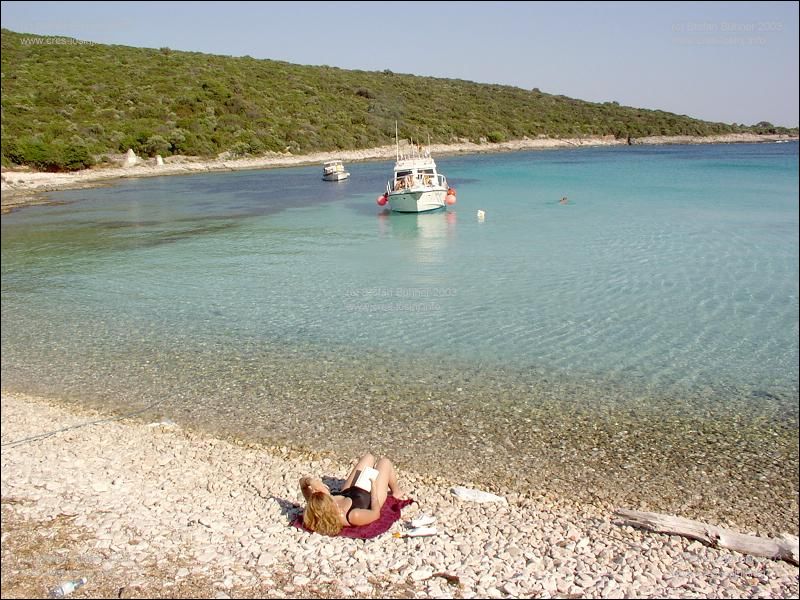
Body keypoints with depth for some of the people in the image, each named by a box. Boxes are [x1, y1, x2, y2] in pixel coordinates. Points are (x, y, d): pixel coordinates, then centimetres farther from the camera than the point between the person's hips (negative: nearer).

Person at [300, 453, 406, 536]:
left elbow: (302, 482, -25)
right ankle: (396, 491, 48)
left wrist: (310, 481, -47)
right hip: (371, 498, -4)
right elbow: (376, 513, -28)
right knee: (385, 462, 15)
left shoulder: (317, 506, -37)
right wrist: (374, 488, -17)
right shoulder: (354, 516, -47)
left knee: (368, 458, 21)